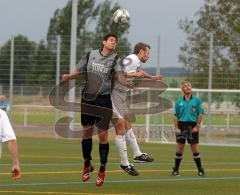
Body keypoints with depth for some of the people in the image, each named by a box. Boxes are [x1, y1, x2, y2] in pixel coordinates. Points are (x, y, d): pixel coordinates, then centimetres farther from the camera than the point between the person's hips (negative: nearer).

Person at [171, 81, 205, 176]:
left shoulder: (196, 100, 3)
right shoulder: (179, 102, 7)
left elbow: (200, 114, 2)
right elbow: (176, 116, 7)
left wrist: (197, 126, -8)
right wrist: (176, 127, -3)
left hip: (192, 126, -1)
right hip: (182, 125, 1)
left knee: (195, 148, -1)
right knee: (180, 148, 1)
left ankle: (200, 169, 7)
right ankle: (176, 169, 8)